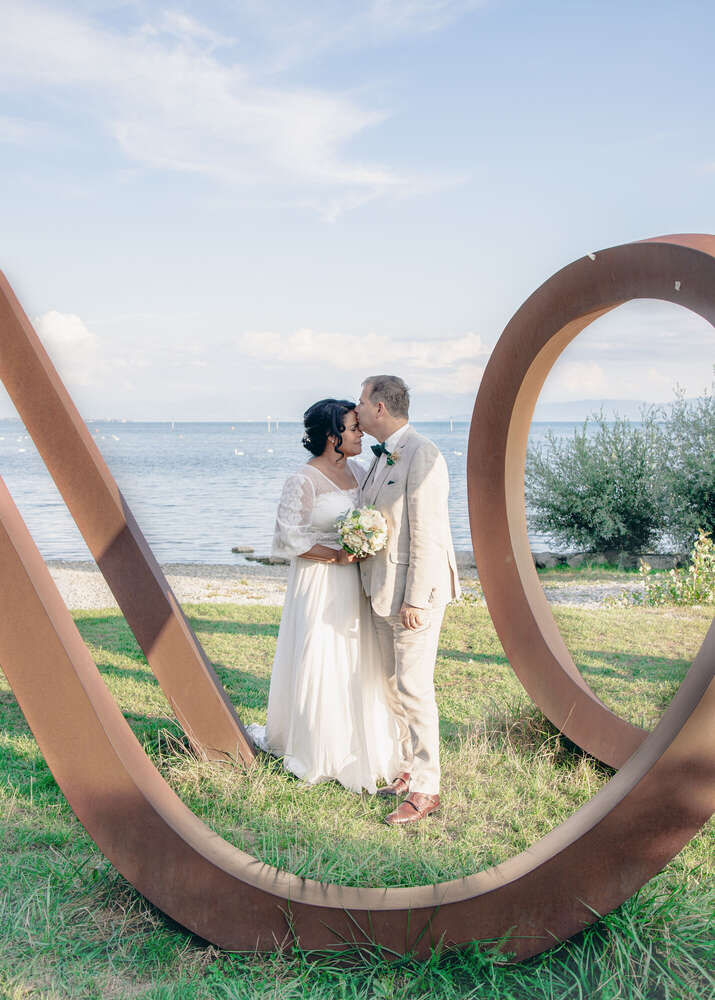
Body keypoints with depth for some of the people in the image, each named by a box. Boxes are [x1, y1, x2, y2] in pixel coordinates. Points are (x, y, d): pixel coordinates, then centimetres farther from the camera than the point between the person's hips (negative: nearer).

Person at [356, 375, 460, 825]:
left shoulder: (422, 456, -17)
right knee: (395, 686, 15)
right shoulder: (385, 455, 13)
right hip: (384, 589, 10)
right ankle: (409, 770, 28)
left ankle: (426, 789, 7)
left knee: (414, 688, -4)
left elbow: (427, 534, -20)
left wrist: (415, 600, -20)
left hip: (415, 590, -9)